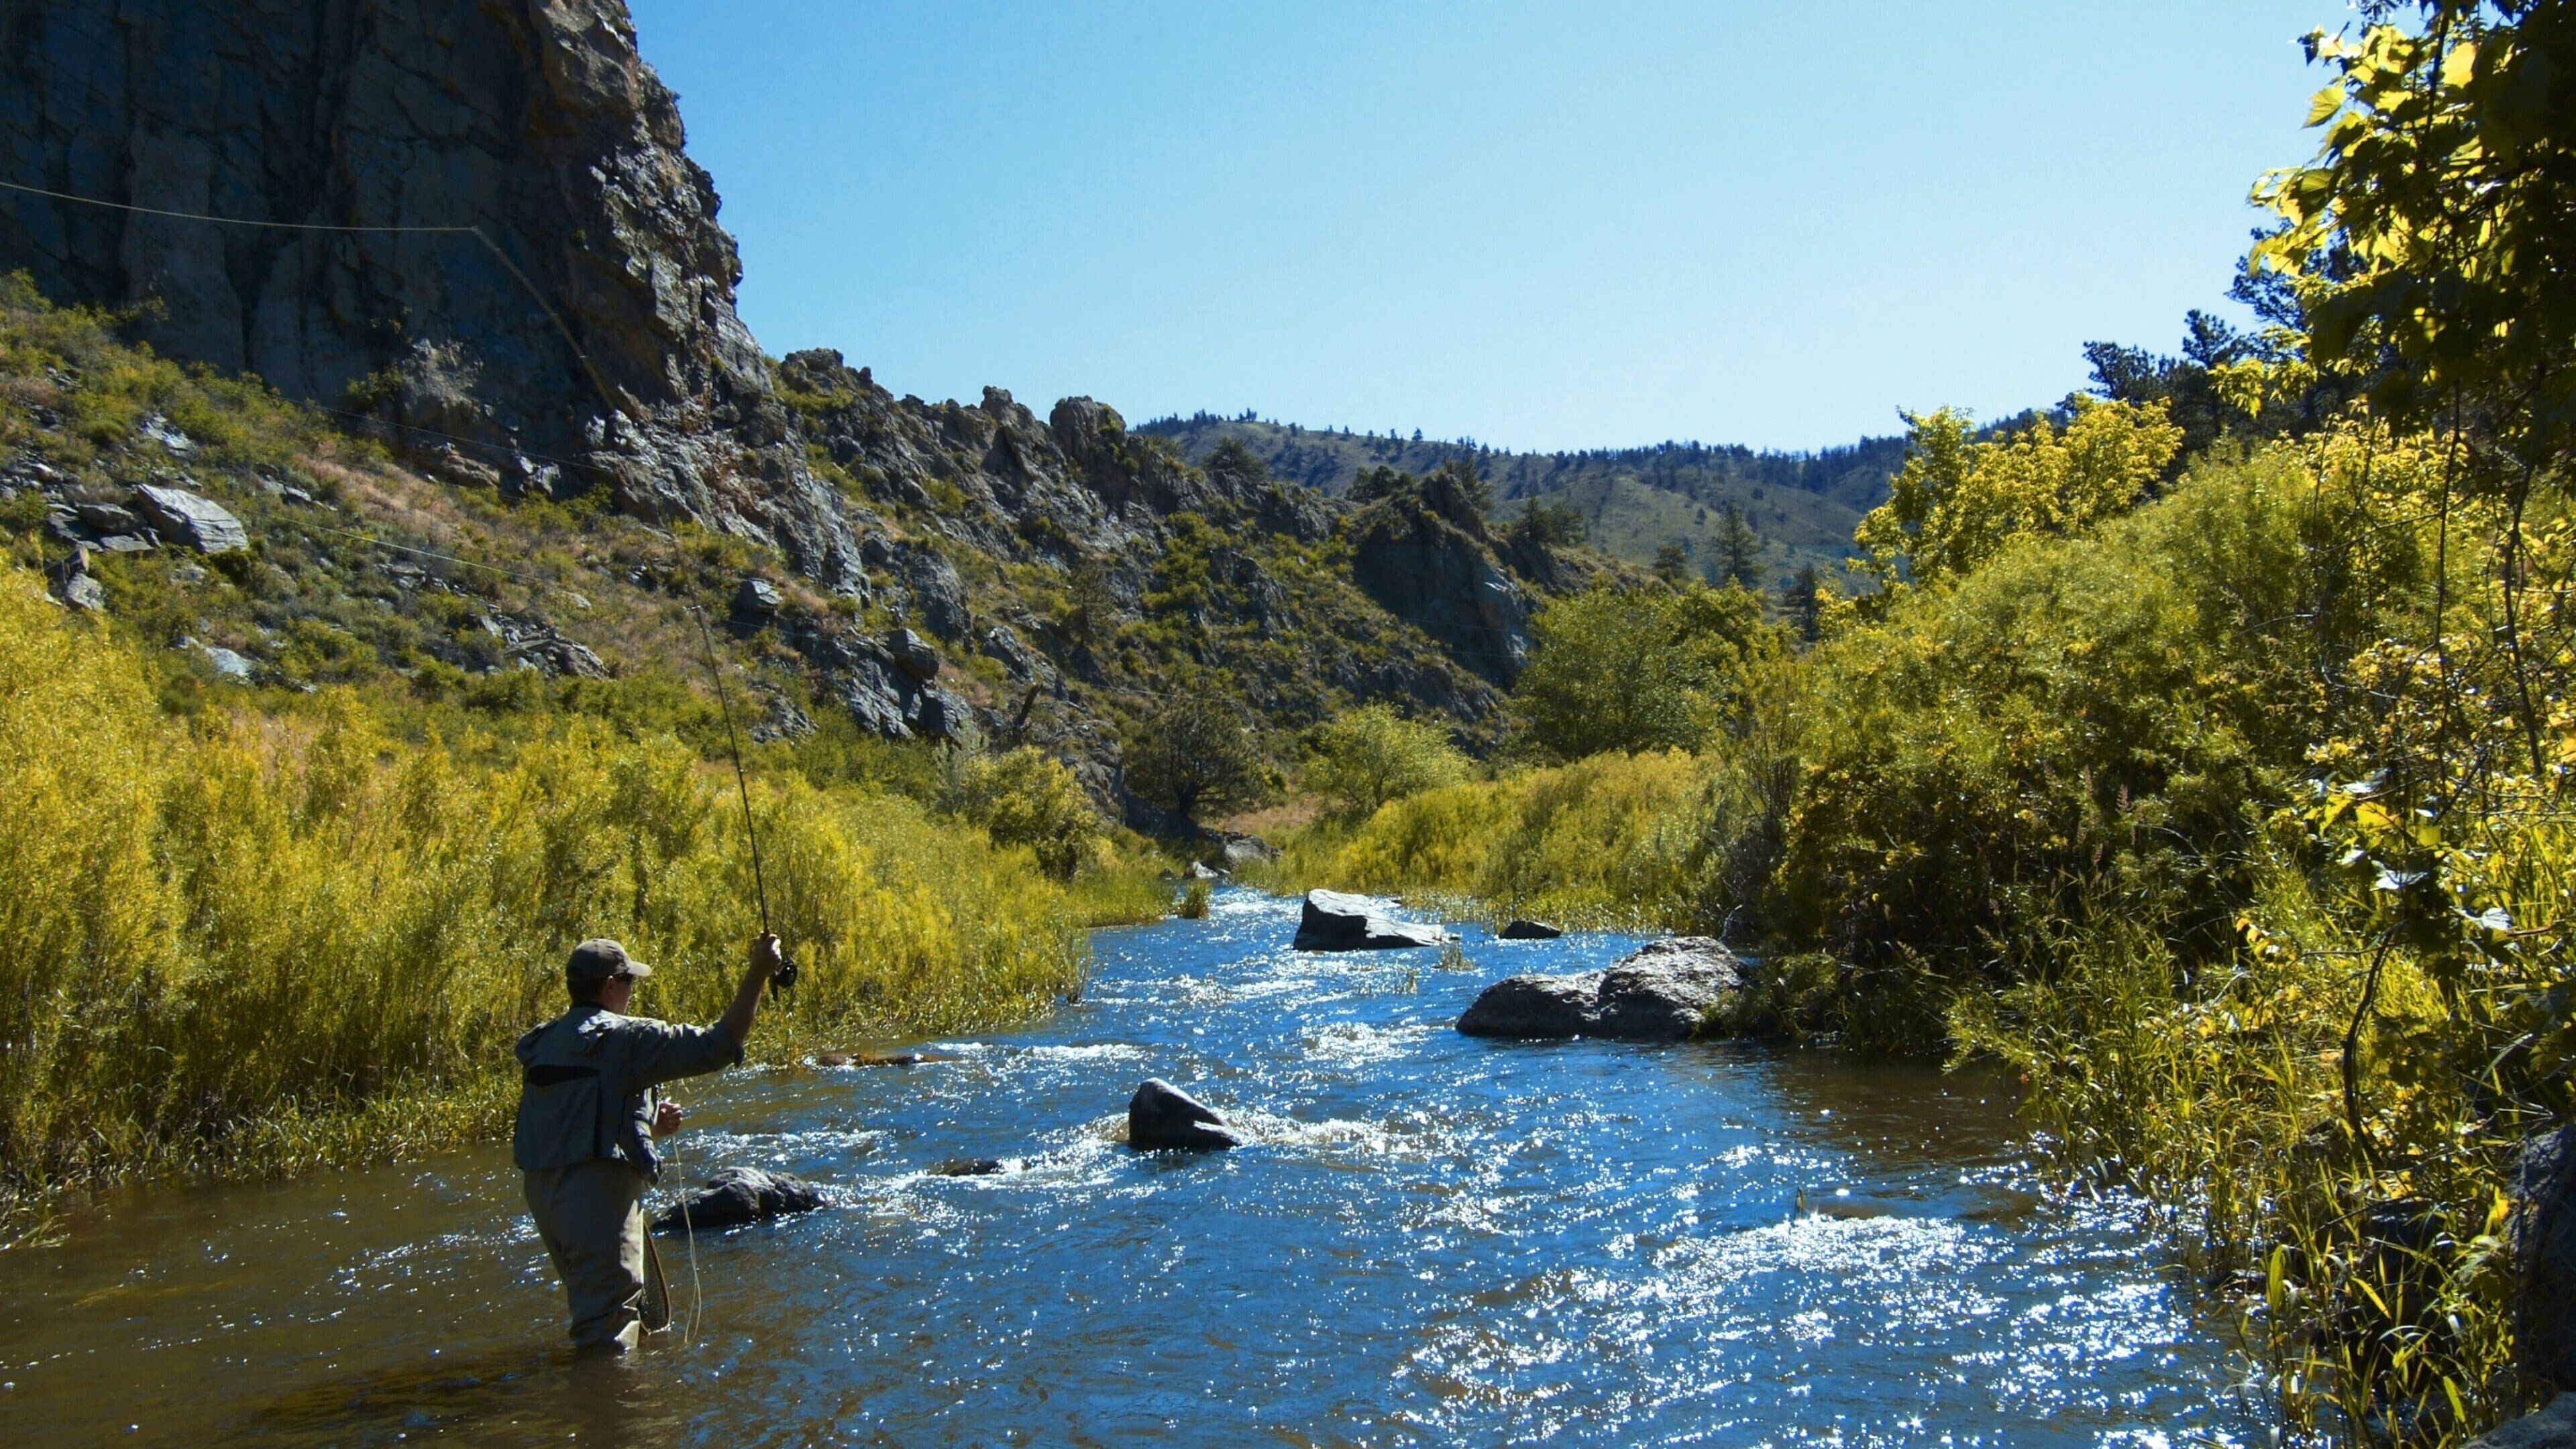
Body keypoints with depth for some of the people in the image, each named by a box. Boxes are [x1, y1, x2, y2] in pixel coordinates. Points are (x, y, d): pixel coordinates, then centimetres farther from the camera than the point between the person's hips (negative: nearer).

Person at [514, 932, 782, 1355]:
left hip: (543, 1189, 9)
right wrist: (758, 972, -9)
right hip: (597, 1193, -9)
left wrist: (647, 1125, 18)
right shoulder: (623, 1037, -10)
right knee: (609, 1334, -4)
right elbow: (719, 1046, -14)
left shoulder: (543, 1043, 15)